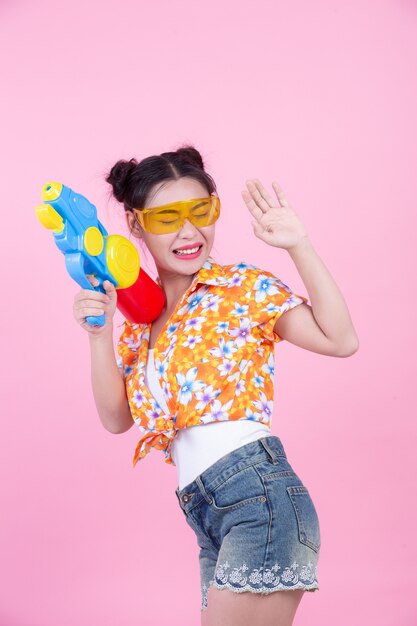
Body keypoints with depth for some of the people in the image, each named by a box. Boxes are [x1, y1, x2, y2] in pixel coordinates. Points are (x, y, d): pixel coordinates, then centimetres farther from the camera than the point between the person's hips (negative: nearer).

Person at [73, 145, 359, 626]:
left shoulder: (243, 287, 0)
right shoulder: (143, 317, 17)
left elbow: (341, 341, -11)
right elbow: (117, 418, 13)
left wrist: (298, 245, -15)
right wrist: (98, 332, 2)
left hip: (259, 495, -7)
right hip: (208, 517, 7)